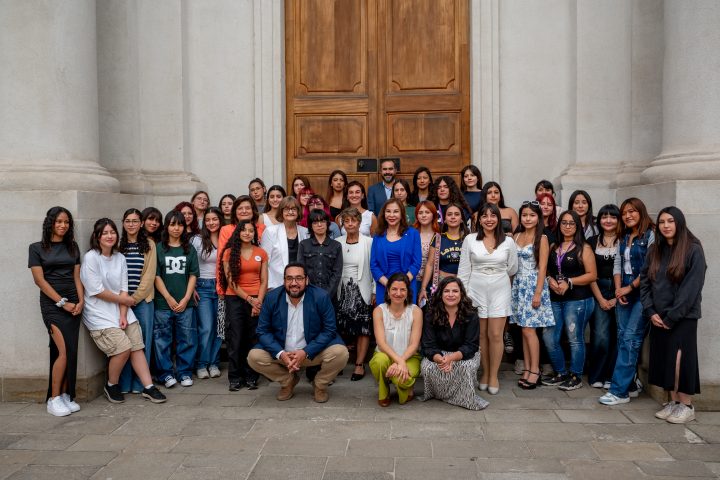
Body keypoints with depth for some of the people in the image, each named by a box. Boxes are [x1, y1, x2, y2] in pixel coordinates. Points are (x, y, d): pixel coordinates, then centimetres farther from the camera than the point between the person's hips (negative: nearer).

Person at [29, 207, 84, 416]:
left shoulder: (72, 247, 13)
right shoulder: (37, 248, 1)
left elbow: (77, 276, 10)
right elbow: (39, 279, -5)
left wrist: (81, 300, -5)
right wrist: (62, 302, -11)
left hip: (73, 303, 4)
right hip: (52, 303, -4)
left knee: (70, 352, 1)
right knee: (64, 351, -14)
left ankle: (65, 395, 9)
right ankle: (53, 399, -3)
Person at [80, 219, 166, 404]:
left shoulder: (120, 258, 8)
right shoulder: (91, 258, -9)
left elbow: (123, 289, 4)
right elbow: (97, 291, -13)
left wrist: (123, 315, -7)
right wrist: (124, 300, -5)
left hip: (121, 311, 6)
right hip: (99, 315, -6)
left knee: (137, 347, -2)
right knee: (123, 347, -17)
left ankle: (149, 387, 4)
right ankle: (111, 386, 6)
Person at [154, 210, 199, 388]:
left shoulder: (189, 249, 10)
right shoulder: (159, 249, 4)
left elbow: (193, 275, 6)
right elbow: (156, 276, -1)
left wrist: (186, 299, -5)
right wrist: (169, 298, -8)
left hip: (185, 303, 1)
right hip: (163, 302, -1)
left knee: (187, 339, 3)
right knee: (163, 339, 1)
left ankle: (185, 373, 14)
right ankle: (166, 374, 12)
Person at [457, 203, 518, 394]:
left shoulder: (508, 242, 1)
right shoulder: (470, 240, 0)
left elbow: (512, 269, 11)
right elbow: (464, 270, 1)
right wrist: (462, 293, -2)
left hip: (500, 291, 0)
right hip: (477, 290, 0)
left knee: (495, 335, -2)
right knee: (481, 334, 6)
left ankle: (494, 376, 11)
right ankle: (485, 373, 21)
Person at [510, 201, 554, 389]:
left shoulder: (542, 239, -6)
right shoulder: (517, 236, 9)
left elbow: (542, 268, -10)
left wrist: (538, 293, -15)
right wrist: (511, 286, 7)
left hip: (533, 285, -5)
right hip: (518, 285, 5)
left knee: (529, 329, -6)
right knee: (524, 330, 7)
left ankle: (535, 371, 3)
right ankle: (527, 369, 13)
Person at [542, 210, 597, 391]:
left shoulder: (583, 248, -2)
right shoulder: (554, 247, 14)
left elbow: (592, 275, -8)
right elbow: (547, 270, 16)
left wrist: (569, 282, -14)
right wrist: (550, 280, -6)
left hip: (577, 300, -5)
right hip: (555, 299, 6)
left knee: (575, 339, 0)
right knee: (549, 337, 4)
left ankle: (576, 377, 15)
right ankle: (561, 373, 21)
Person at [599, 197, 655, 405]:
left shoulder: (651, 236, -7)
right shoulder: (623, 238, 15)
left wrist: (630, 287, -10)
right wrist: (618, 289, -1)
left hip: (642, 294, -7)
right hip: (624, 294, 7)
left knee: (630, 339, -10)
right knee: (623, 338, 7)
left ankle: (619, 391, -9)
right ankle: (630, 386, 16)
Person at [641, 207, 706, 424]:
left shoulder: (693, 250, -8)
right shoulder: (655, 251, 9)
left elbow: (691, 287, -13)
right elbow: (644, 281, 7)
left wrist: (672, 316, -13)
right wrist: (651, 312, -4)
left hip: (682, 317, -5)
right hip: (658, 317, 5)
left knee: (680, 361, -7)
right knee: (663, 360, 6)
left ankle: (687, 406, 7)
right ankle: (673, 402, 18)